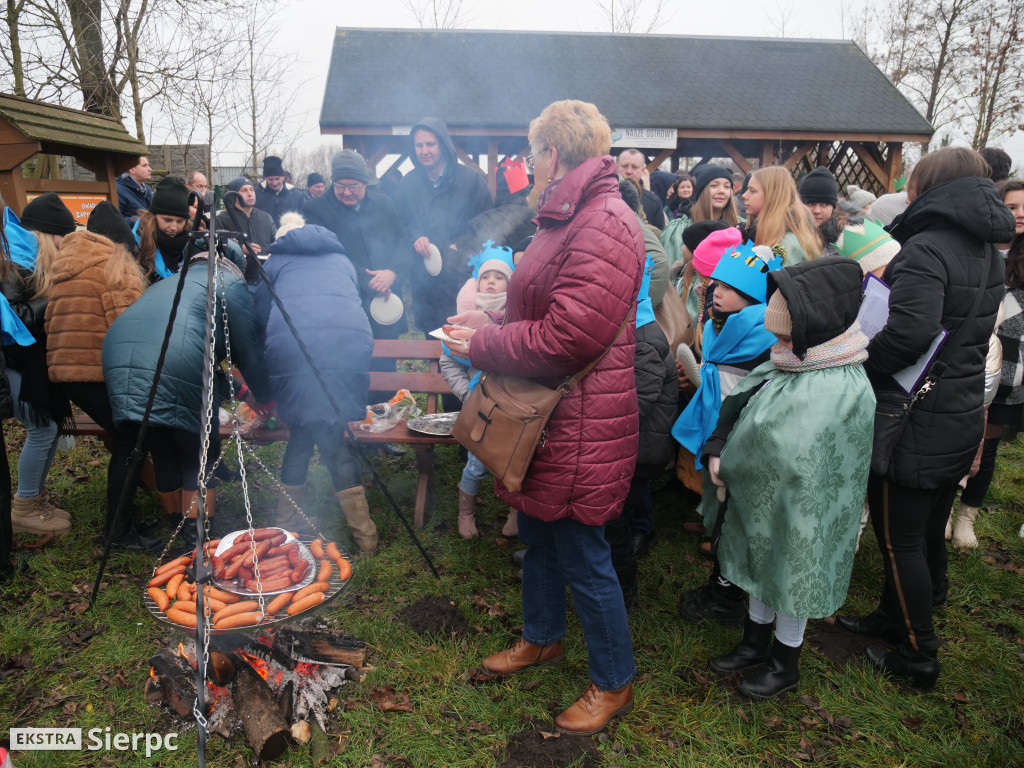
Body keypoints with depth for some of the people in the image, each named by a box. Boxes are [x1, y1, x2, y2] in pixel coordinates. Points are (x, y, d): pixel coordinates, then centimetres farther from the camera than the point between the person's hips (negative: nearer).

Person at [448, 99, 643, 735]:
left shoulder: (606, 225, -22)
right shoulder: (567, 219, 14)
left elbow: (565, 338, -28)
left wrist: (480, 345, -16)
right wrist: (486, 327, 7)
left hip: (580, 426, -10)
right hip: (543, 417, 11)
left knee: (583, 557, 5)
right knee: (538, 535, 24)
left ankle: (615, 683, 29)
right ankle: (542, 638, 48)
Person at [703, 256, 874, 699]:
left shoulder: (836, 390, -30)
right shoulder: (792, 361, -3)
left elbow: (784, 453, -27)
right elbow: (740, 403, 2)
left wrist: (727, 464, -13)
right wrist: (719, 450, -12)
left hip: (797, 511, -8)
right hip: (763, 499, 8)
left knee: (790, 576, 13)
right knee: (762, 567, 23)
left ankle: (785, 665, 37)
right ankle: (756, 644, 46)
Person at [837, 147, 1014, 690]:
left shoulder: (926, 248, -19)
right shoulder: (987, 252, 10)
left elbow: (909, 331, -33)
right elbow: (975, 333, 15)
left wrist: (856, 371, -19)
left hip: (918, 424, -9)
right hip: (962, 416, 9)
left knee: (899, 538, 5)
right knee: (928, 531, 21)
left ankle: (920, 655, 19)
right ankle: (894, 616, 40)